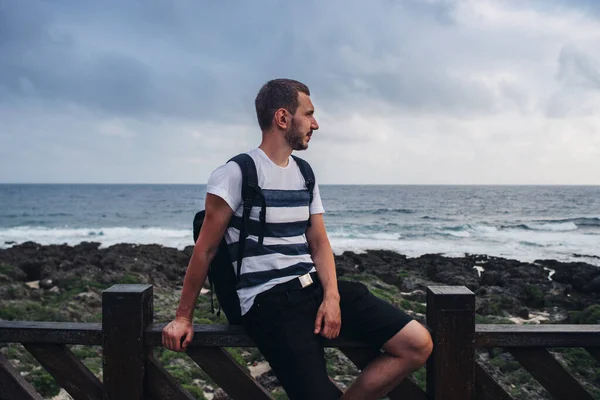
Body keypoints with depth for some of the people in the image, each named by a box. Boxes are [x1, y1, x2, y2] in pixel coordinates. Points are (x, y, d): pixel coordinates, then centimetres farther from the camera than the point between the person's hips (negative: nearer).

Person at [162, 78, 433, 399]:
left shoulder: (305, 175, 13)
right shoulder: (236, 173, -8)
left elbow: (319, 243, 11)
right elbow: (205, 250, -4)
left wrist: (331, 295, -7)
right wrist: (183, 317, -2)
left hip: (316, 287, 7)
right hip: (269, 301, -6)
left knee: (418, 343, -6)